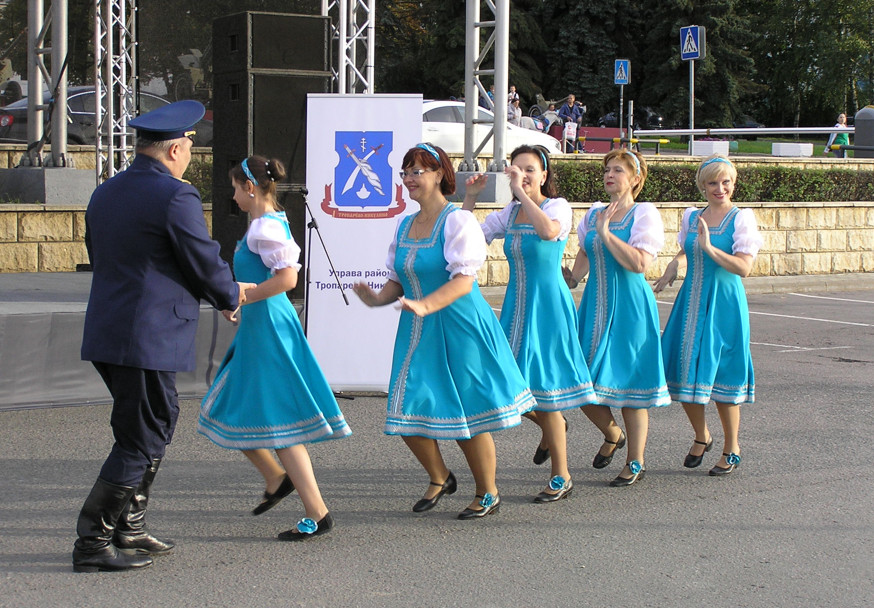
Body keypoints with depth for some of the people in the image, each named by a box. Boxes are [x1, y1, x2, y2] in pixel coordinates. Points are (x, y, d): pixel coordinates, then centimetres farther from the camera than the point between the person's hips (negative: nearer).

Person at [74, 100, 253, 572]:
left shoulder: (104, 194, 12)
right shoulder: (175, 198, -14)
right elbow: (205, 264, -10)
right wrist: (232, 295, 12)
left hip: (105, 336, 9)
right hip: (150, 339, -9)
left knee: (152, 428, 22)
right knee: (141, 442, -1)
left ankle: (130, 528, 26)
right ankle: (92, 543, 0)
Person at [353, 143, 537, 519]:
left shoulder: (458, 221, -11)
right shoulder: (405, 226, 11)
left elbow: (463, 280, -19)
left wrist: (424, 306, -32)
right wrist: (377, 299, -6)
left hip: (459, 329, -7)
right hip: (417, 333, 7)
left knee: (467, 417, 1)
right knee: (408, 415, 2)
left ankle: (488, 493, 20)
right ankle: (440, 478, 28)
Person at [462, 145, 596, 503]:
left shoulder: (557, 206, -8)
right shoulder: (509, 214, 10)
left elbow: (549, 231, -32)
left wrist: (521, 191, -28)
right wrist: (470, 198, -2)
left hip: (548, 306, -6)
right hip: (516, 308, 6)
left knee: (543, 385, -4)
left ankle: (561, 477, 8)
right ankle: (553, 428, 39)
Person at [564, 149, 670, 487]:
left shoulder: (644, 214, -7)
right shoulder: (594, 214, 11)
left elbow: (639, 263, -19)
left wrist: (605, 232, -18)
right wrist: (571, 280, 9)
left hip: (629, 306, -6)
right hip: (595, 306, 6)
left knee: (627, 380, -1)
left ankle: (636, 462, 11)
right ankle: (612, 434, 31)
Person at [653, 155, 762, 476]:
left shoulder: (742, 218, -6)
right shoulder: (691, 217, 9)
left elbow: (744, 267, -15)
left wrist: (709, 247, -23)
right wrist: (673, 266, 7)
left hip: (724, 305, -5)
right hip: (691, 302, 5)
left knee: (721, 376, -1)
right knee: (684, 373, 4)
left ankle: (731, 449, 15)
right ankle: (701, 437, 28)